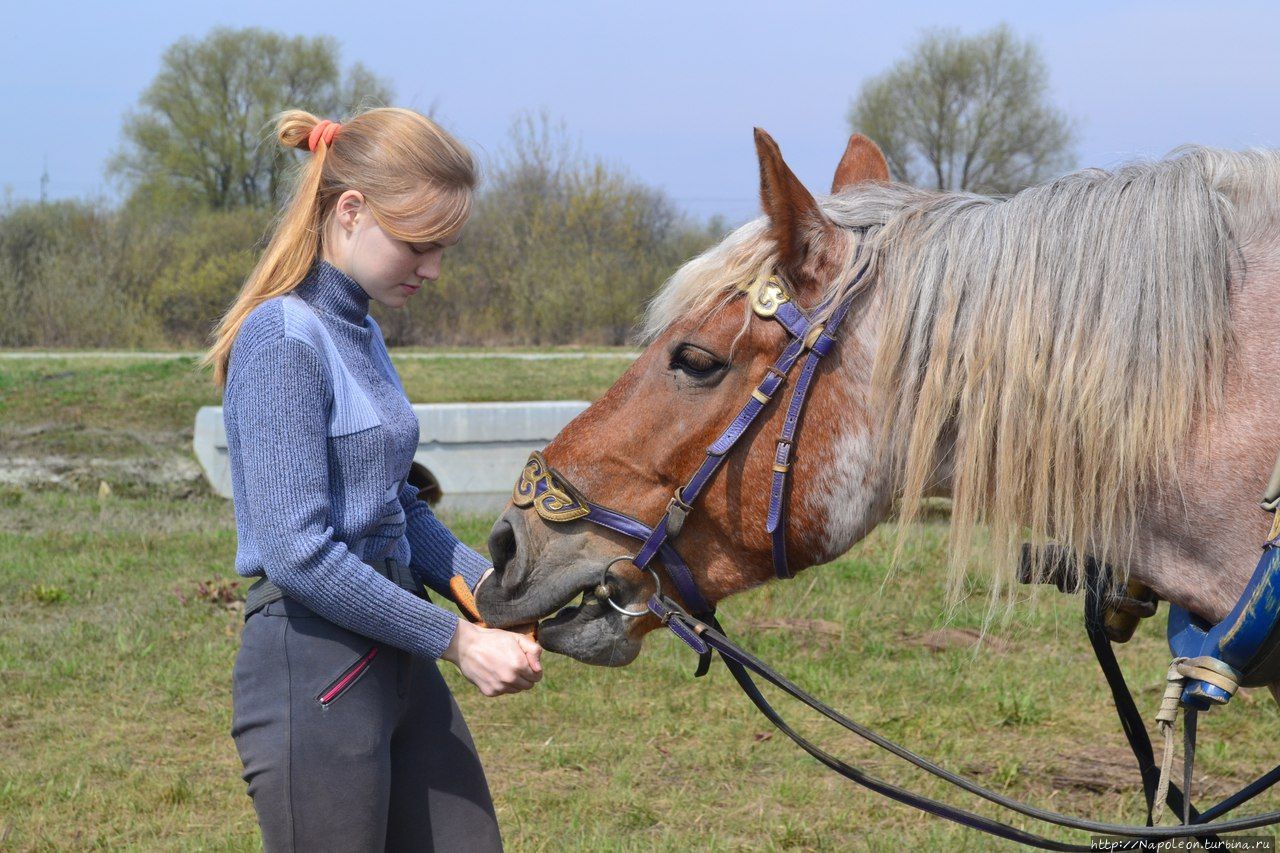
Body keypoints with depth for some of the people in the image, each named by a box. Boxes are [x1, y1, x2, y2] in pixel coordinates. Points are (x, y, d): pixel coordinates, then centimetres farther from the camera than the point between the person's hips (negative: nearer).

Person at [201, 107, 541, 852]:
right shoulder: (285, 341, -17)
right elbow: (298, 552, -22)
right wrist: (456, 640, -18)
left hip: (395, 663, 9)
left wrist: (490, 583, 1)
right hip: (316, 675, -9)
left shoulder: (362, 334, 11)